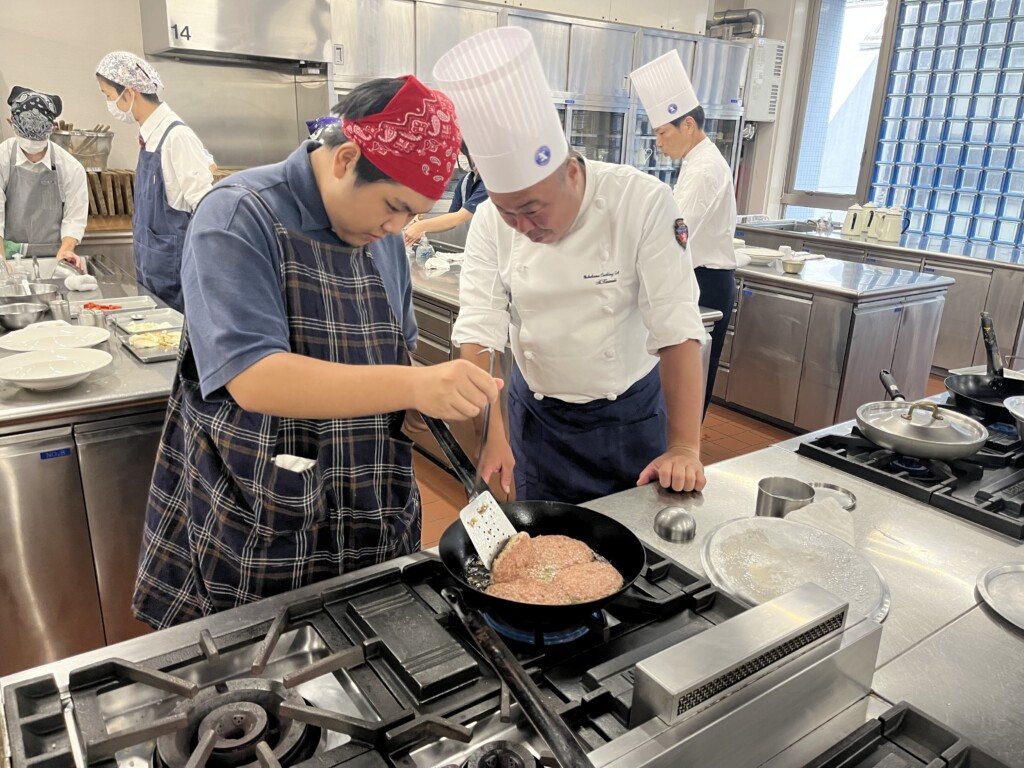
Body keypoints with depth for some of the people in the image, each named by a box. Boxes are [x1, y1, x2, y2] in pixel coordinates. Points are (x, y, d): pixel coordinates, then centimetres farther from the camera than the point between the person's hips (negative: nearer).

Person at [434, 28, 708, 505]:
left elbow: (677, 329, -24)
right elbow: (478, 333, -17)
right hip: (536, 412, 2)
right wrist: (492, 435, -26)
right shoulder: (491, 222, -14)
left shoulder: (641, 203, -23)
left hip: (630, 412, -2)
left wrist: (685, 448, -25)